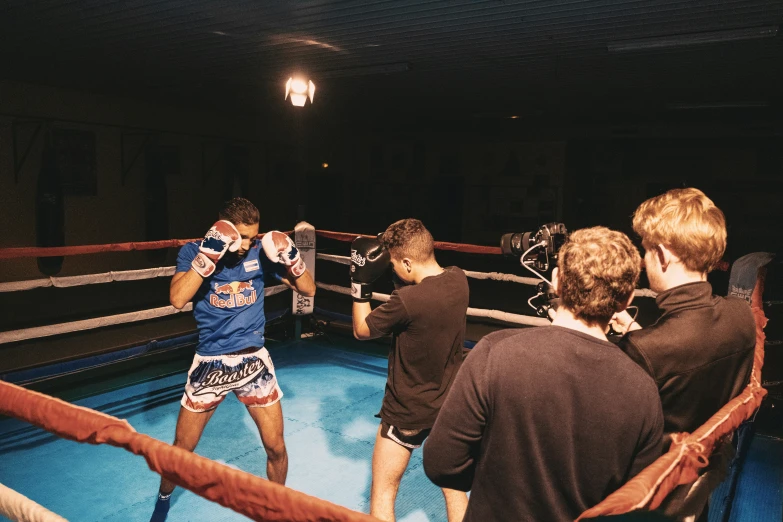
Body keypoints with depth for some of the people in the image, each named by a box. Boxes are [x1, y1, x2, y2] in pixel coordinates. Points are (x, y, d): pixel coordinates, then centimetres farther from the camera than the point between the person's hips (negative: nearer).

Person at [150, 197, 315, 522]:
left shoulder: (260, 252, -5)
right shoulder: (193, 251, -9)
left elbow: (308, 290, -2)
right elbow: (178, 299, -26)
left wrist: (291, 257, -19)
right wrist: (209, 254, -32)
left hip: (254, 361, 1)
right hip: (210, 364, -1)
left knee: (275, 447, 6)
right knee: (182, 448, 13)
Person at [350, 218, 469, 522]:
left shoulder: (407, 300, -28)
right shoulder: (458, 280, -10)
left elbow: (361, 330, -12)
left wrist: (361, 281, -9)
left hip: (408, 410, -6)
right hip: (450, 405, 7)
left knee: (382, 494, 14)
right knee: (453, 487, 23)